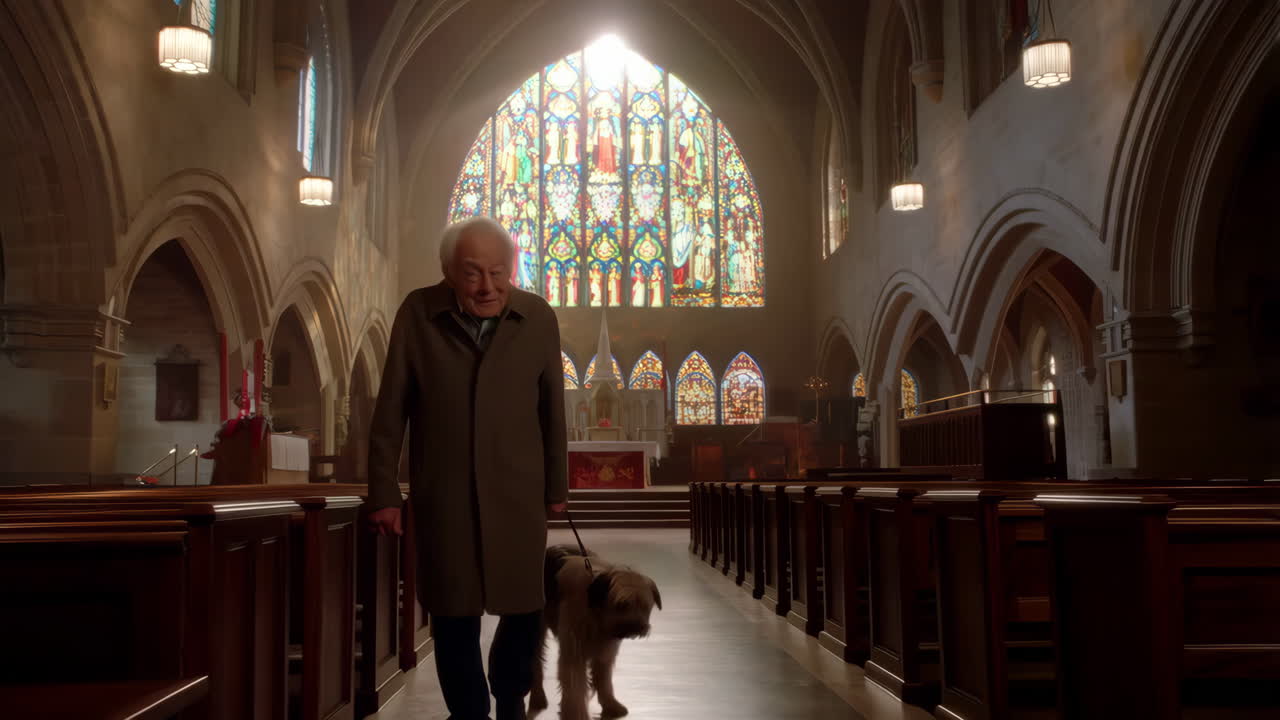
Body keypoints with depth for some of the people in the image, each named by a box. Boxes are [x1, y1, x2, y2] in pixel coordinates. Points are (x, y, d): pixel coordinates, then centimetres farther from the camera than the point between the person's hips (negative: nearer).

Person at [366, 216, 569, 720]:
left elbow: (552, 410, 7)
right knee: (453, 619, 7)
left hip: (517, 494, 1)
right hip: (442, 497, -1)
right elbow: (390, 411, 1)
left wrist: (557, 487, 11)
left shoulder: (539, 318, 0)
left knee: (525, 611, 8)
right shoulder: (417, 314, -3)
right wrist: (384, 493, 0)